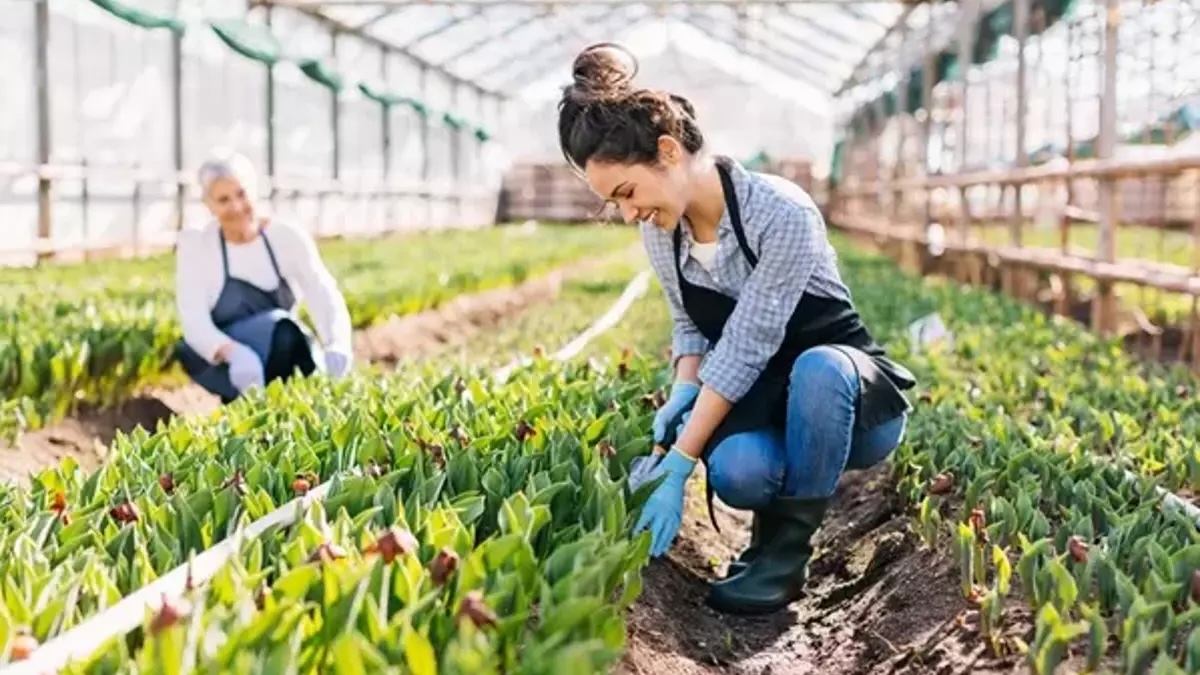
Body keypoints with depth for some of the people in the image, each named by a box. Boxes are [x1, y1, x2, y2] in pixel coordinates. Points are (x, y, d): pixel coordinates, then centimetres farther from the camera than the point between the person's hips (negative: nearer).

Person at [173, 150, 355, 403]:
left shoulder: (288, 238, -5)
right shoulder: (195, 244, -8)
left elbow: (327, 300, -16)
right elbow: (194, 322, -19)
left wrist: (338, 348, -39)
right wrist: (232, 354, -42)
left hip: (281, 360, 3)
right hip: (218, 365, -3)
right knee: (279, 326, -33)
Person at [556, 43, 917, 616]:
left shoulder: (781, 213, -27)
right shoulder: (659, 232, -5)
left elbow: (745, 348, -29)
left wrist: (678, 467, -31)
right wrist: (683, 392, -14)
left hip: (848, 393, -3)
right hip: (753, 400, 4)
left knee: (816, 366, -41)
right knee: (738, 471, -34)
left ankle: (787, 547, -20)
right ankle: (777, 511, 2)